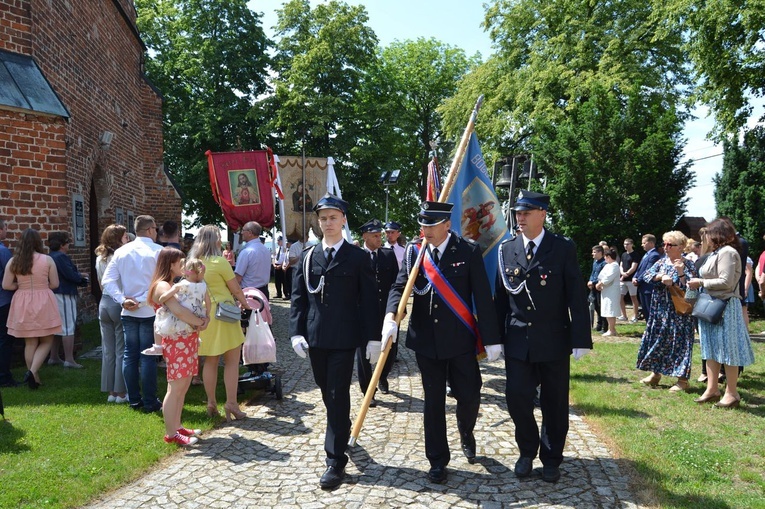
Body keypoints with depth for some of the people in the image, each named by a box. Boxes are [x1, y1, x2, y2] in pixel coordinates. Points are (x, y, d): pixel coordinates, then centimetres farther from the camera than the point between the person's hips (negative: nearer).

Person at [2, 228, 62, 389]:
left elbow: (6, 285, -1)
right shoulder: (47, 260, -7)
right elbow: (54, 284, -2)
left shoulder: (13, 261, -2)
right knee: (46, 341, 9)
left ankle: (33, 377, 18)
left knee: (30, 343, 12)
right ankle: (33, 371, -10)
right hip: (43, 303, -3)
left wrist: (22, 286, 15)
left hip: (22, 304, 3)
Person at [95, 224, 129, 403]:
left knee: (108, 351, 10)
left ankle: (111, 391, 17)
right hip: (120, 303, -7)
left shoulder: (100, 258, 11)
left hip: (104, 303, 7)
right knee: (121, 351, 0)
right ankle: (121, 392, 5)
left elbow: (101, 284, 18)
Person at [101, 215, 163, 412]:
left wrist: (123, 299, -5)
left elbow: (107, 280, 1)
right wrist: (143, 300, -11)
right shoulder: (157, 251, -8)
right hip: (150, 311, -4)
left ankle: (134, 400, 19)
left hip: (128, 312, 5)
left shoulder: (121, 251, 7)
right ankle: (150, 402, 6)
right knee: (148, 357, 1)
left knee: (130, 355, 11)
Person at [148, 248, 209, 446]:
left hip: (188, 341, 10)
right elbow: (179, 311, -25)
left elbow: (195, 305, 16)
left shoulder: (174, 286, 19)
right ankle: (171, 434, 4)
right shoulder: (162, 286, -12)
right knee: (175, 388, -4)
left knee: (183, 387, 15)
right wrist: (200, 322, -13)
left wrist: (205, 317, -4)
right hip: (177, 342, -10)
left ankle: (177, 426, 25)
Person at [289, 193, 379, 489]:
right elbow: (298, 298, 7)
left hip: (344, 338, -4)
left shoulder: (358, 258, -1)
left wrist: (373, 337, -5)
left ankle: (335, 461, 2)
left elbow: (369, 299, -2)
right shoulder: (308, 257, 8)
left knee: (338, 396, -4)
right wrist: (296, 332, -4)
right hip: (315, 338, 4)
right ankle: (342, 433, 40)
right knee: (327, 393, 16)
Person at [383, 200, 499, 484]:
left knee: (469, 395, 5)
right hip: (426, 340, 2)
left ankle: (466, 434, 39)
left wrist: (491, 339, -8)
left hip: (460, 339, -2)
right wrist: (390, 317, -23)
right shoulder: (413, 252, 1)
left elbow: (482, 297, -7)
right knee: (433, 401, 10)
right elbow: (399, 287, -4)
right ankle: (437, 460, 25)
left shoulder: (469, 251, -7)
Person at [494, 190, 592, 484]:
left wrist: (580, 339, -10)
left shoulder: (563, 248, -5)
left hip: (554, 340, -2)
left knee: (555, 404, 9)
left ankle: (551, 458, 29)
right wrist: (496, 336, 4)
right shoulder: (507, 250, 3)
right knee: (517, 397, 0)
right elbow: (500, 297, 6)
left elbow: (577, 297, -7)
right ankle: (527, 450, 26)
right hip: (517, 340, 2)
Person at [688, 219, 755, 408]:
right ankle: (712, 389, 20)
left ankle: (732, 393, 6)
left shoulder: (727, 253, -14)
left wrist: (701, 282, -13)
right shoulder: (715, 254, 14)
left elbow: (726, 282, -21)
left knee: (727, 350, -2)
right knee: (711, 349, 13)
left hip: (724, 307, -10)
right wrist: (694, 282, 4)